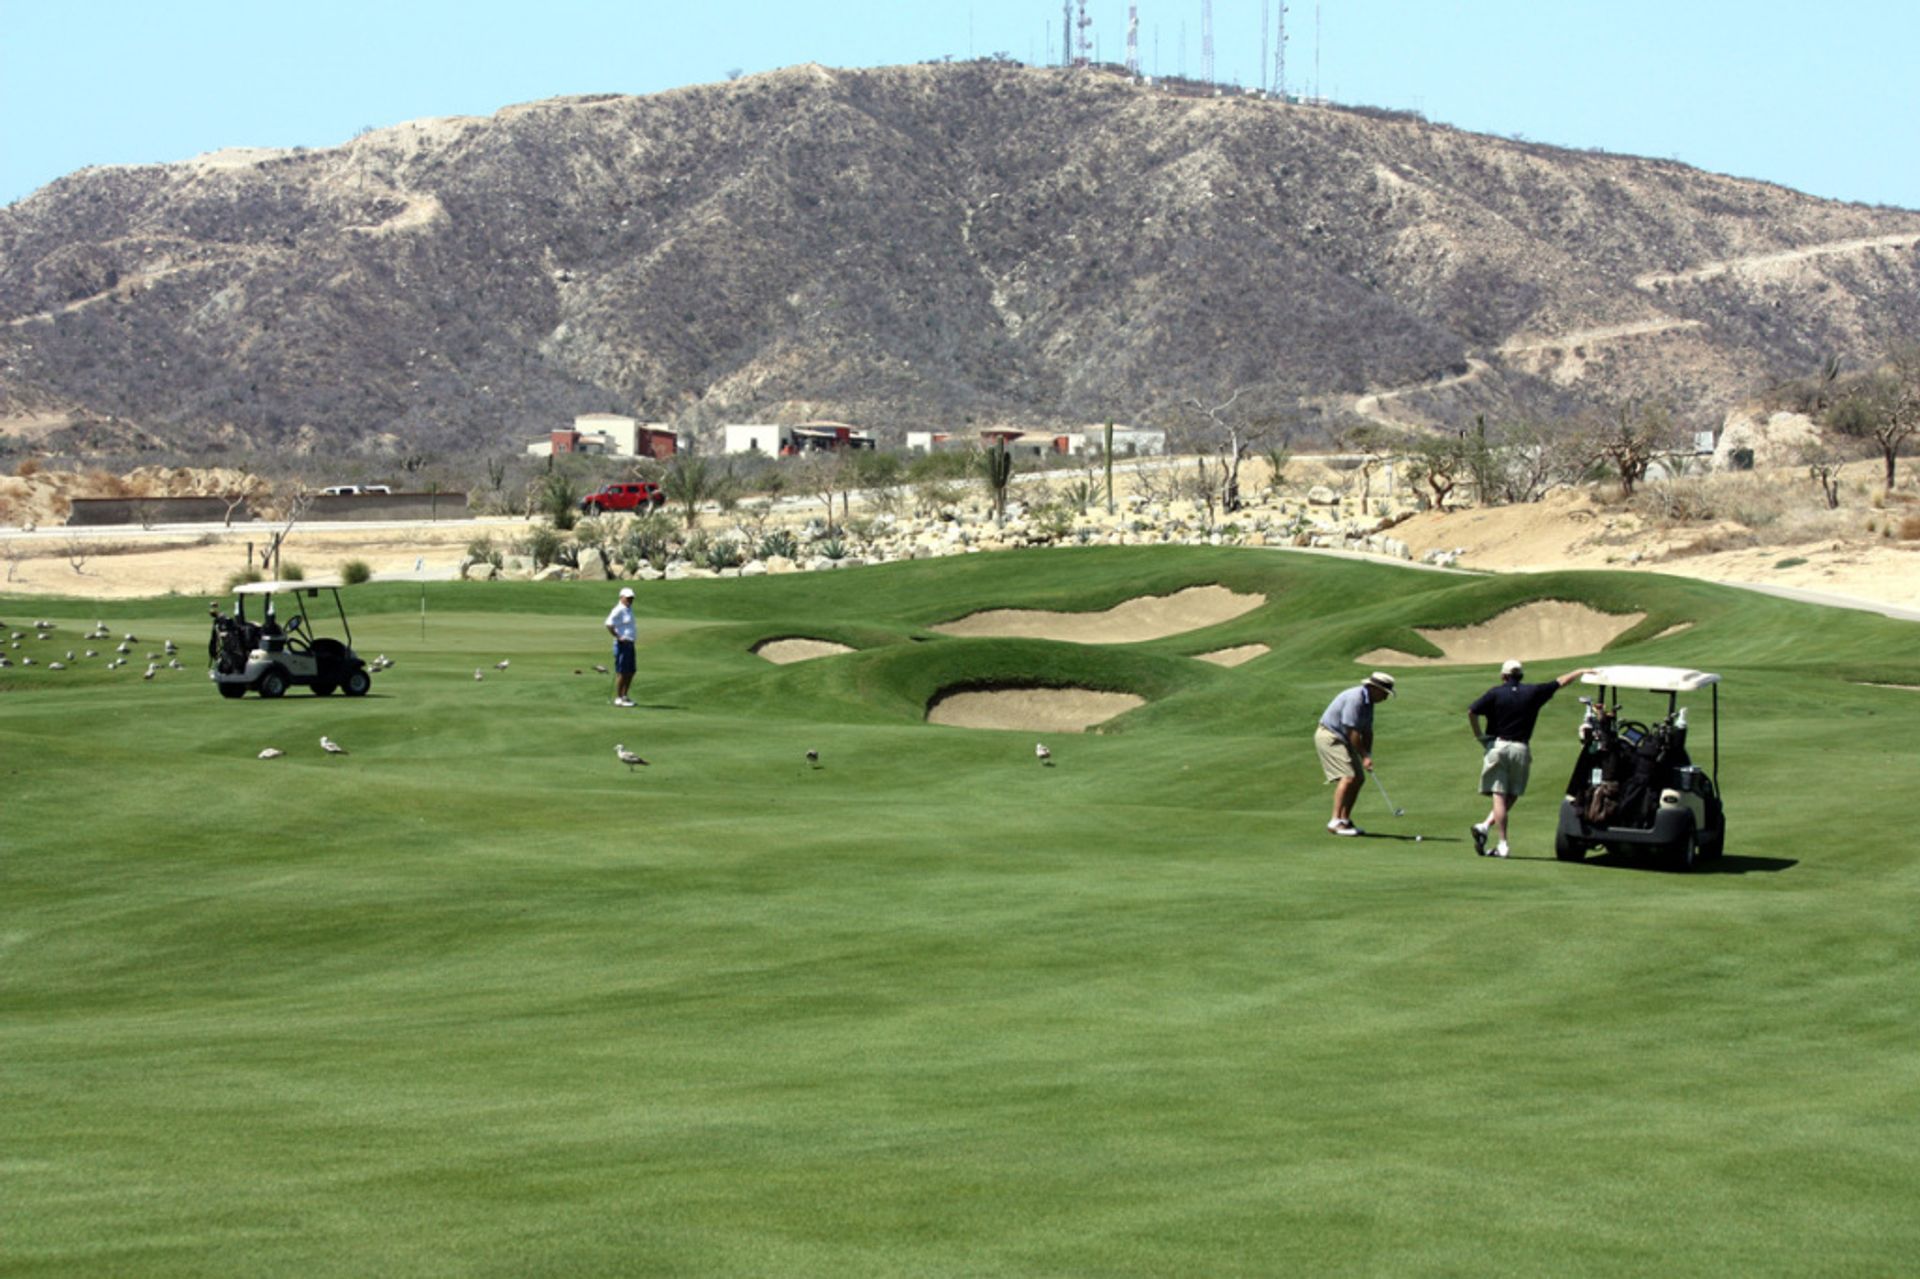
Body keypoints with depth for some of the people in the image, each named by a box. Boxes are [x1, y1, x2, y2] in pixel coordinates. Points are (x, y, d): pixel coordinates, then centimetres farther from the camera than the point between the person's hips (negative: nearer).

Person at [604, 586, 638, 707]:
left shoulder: (629, 609, 16)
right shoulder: (618, 610, -14)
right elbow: (609, 625, -22)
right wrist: (619, 637, -20)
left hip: (630, 644, 10)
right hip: (622, 644, -10)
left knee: (630, 672, 13)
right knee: (621, 672, -6)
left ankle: (624, 696, 21)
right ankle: (618, 698, -2)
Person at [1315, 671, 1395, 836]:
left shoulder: (1367, 701, 8)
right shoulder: (1355, 699, -24)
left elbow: (1367, 731, 11)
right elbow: (1352, 732, -24)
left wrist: (1367, 756, 1)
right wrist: (1364, 756, -18)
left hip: (1342, 740, 10)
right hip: (1329, 737, -10)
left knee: (1358, 779, 7)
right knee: (1348, 777, -20)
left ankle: (1345, 820, 11)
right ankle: (1336, 821, -21)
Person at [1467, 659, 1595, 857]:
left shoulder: (1496, 693, -1)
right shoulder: (1533, 692, 5)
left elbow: (1471, 712, -12)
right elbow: (1561, 682, 16)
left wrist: (1479, 736, 0)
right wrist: (1581, 671, 29)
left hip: (1497, 746, -1)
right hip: (1520, 749, 1)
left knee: (1499, 796, -2)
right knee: (1512, 796, 11)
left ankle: (1502, 843, -11)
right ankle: (1486, 826, -7)